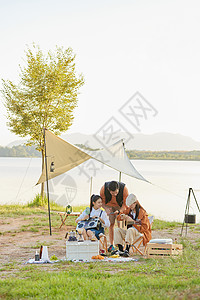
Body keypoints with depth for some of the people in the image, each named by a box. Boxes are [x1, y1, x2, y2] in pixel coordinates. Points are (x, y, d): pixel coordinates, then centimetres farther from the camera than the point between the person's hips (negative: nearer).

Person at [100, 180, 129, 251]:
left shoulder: (124, 189, -35)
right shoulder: (103, 188, -32)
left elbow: (125, 204, -24)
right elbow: (102, 202, -16)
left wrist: (119, 211, -41)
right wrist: (106, 209, -36)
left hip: (121, 206, -1)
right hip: (109, 205, 1)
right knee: (111, 224, -3)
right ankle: (111, 245, 2)